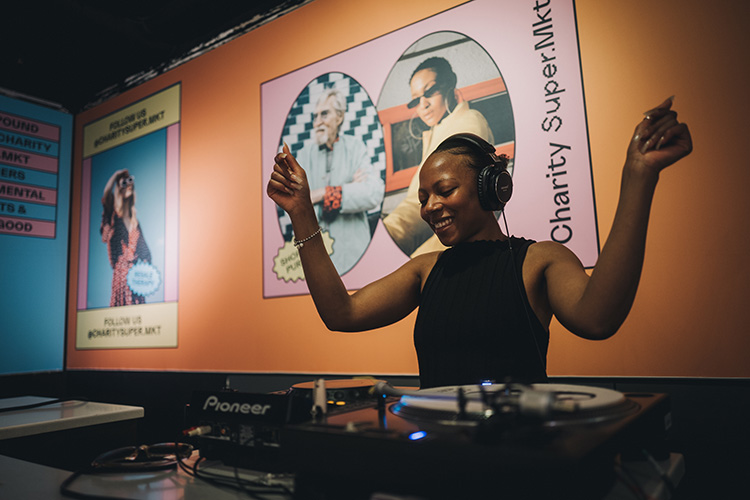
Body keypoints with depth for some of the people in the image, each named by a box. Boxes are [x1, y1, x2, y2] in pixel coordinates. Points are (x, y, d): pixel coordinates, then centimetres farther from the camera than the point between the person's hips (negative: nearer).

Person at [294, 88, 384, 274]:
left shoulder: (355, 147, 0)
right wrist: (348, 189, -13)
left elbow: (375, 193, -15)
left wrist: (324, 194, -16)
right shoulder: (305, 154, 5)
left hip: (352, 251, -1)